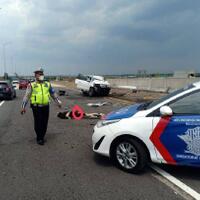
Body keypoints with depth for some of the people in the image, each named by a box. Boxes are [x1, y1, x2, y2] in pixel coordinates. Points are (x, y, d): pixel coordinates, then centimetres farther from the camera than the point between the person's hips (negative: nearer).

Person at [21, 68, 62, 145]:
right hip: (36, 107, -3)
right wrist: (23, 107, -5)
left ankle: (42, 137, 26)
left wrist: (58, 102, 19)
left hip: (46, 107, 3)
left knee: (44, 123, 8)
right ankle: (39, 138, 16)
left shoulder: (47, 84, 12)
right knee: (38, 123, 0)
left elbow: (53, 94, 20)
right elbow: (26, 96, 0)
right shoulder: (32, 85, 2)